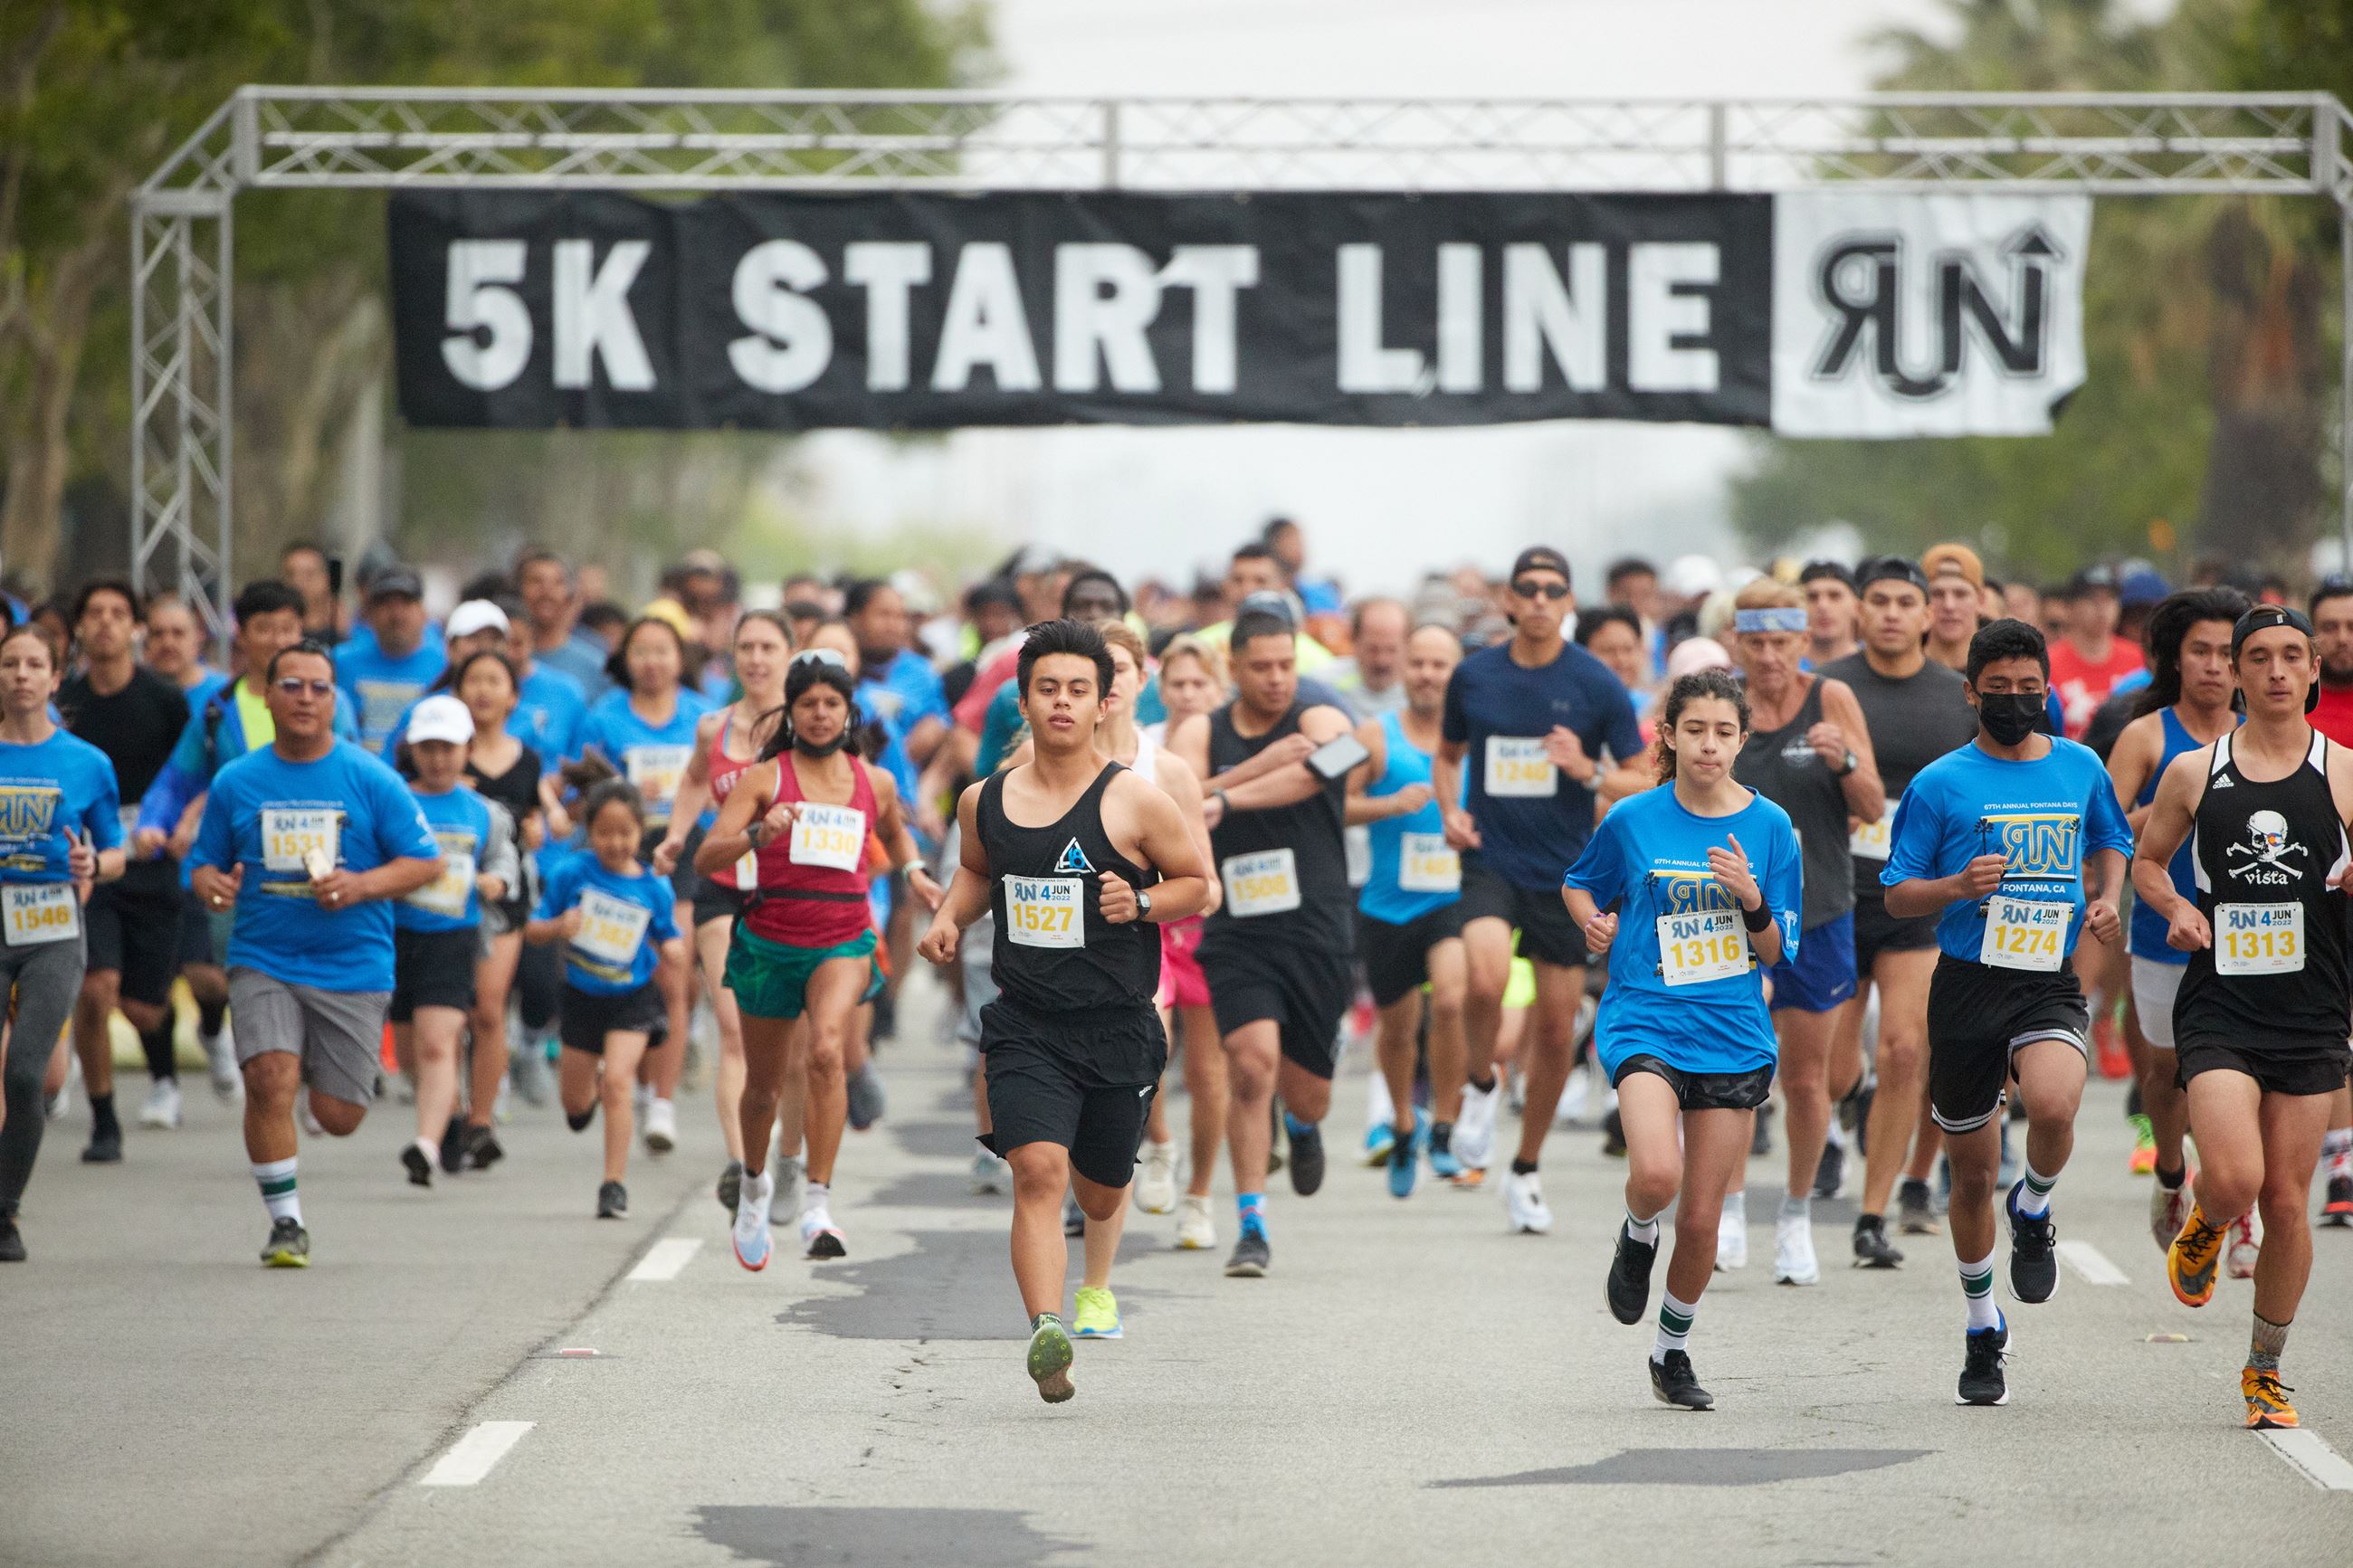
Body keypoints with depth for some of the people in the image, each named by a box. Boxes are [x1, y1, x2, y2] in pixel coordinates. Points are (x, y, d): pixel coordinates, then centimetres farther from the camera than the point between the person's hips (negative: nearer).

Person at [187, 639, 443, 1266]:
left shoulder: (370, 779, -1)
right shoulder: (235, 783, 5)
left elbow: (426, 861, 1)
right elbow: (204, 862, 14)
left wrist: (363, 885, -17)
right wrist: (212, 884, -11)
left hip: (353, 963, -1)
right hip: (263, 961, 1)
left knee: (337, 1116, 0)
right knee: (270, 1080, -21)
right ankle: (285, 1222, -7)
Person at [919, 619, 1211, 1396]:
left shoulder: (1135, 802, -8)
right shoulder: (984, 800, 3)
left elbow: (1197, 882, 2)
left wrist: (1140, 903, -17)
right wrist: (949, 918, 5)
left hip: (1118, 1031, -1)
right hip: (1024, 1028, 1)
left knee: (1100, 1188, 16)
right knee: (1037, 1170, -21)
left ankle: (1097, 1286, 51)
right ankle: (1047, 1330, -32)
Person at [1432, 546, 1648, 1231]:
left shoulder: (1596, 683, -4)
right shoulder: (1474, 675, 3)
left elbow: (1643, 782, -1)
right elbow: (1447, 754, 20)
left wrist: (1588, 769, -20)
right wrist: (1450, 809, 0)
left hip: (1565, 872, 0)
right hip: (1490, 860, 0)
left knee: (1556, 1027, 4)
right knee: (1487, 976, -28)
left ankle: (1526, 1172, 22)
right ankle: (1481, 1084, 3)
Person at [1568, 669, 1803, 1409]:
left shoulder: (1769, 827, 1)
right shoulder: (1633, 820, -1)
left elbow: (1777, 953, 3)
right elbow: (1578, 884, 18)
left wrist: (1750, 896, -15)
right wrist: (1594, 921, -3)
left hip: (1733, 1037, 2)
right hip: (1644, 1022, -2)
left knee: (1702, 1217, 5)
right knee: (1656, 1174, -27)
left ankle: (1673, 1351, 27)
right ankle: (1637, 1237, 9)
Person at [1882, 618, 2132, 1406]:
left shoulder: (2080, 768, 6)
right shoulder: (1941, 783, -2)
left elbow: (2110, 841, 26)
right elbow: (1897, 895, 0)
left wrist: (2106, 896, 6)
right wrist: (1957, 887, -20)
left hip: (2051, 984, 0)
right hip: (1967, 986, 0)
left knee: (2053, 1106, -31)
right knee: (1972, 1172, 7)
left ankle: (2034, 1212, 3)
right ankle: (1983, 1329, 28)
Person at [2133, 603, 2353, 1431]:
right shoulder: (2194, 772, 4)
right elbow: (2147, 859, 18)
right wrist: (2176, 909, -2)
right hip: (2219, 1008, -1)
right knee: (2235, 1180, -20)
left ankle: (2265, 1370, 21)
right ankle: (2203, 1224, 18)